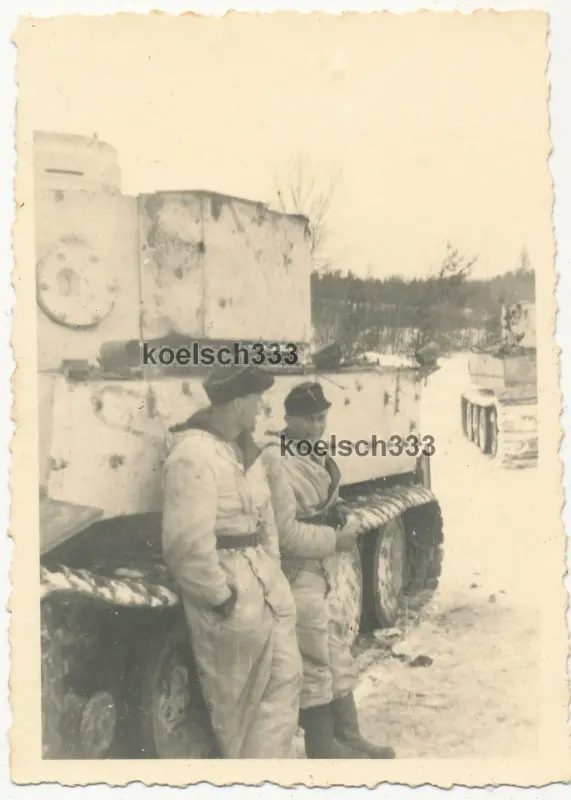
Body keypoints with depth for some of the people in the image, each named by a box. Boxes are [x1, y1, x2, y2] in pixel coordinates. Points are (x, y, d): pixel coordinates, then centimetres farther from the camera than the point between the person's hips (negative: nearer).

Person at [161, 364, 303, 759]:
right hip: (229, 592, -9)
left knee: (285, 675, 15)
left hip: (265, 580, 9)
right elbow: (188, 545, -26)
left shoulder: (245, 449, 9)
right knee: (236, 697, 10)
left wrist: (273, 570, 7)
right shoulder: (194, 455, -22)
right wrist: (220, 597, -17)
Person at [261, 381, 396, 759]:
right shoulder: (277, 460, -22)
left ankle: (348, 737, 30)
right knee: (314, 665, 0)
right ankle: (324, 747, 14)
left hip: (323, 575, 10)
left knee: (337, 654, 17)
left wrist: (345, 520, -4)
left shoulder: (317, 456, 11)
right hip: (298, 578, -10)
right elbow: (286, 533, -25)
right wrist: (335, 539, -17)